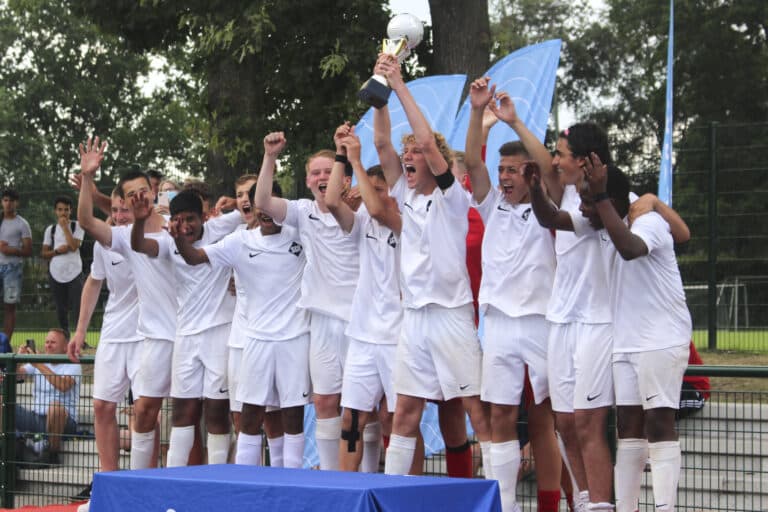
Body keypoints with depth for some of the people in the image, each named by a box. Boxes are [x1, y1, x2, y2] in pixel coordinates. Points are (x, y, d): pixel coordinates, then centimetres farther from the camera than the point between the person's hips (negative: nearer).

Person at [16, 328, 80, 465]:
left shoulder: (72, 366, -2)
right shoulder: (37, 363, 14)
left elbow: (63, 385, -23)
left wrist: (39, 365, -25)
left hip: (63, 421, -5)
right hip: (36, 418, 5)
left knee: (55, 406, -39)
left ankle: (53, 455, -20)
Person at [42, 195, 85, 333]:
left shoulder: (77, 226, 1)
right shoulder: (50, 229, 9)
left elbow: (74, 246, -13)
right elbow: (44, 253, 9)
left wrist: (65, 227, -10)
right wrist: (57, 251, -10)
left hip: (74, 273, -3)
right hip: (56, 274, 3)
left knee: (78, 309, -9)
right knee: (61, 311, 9)